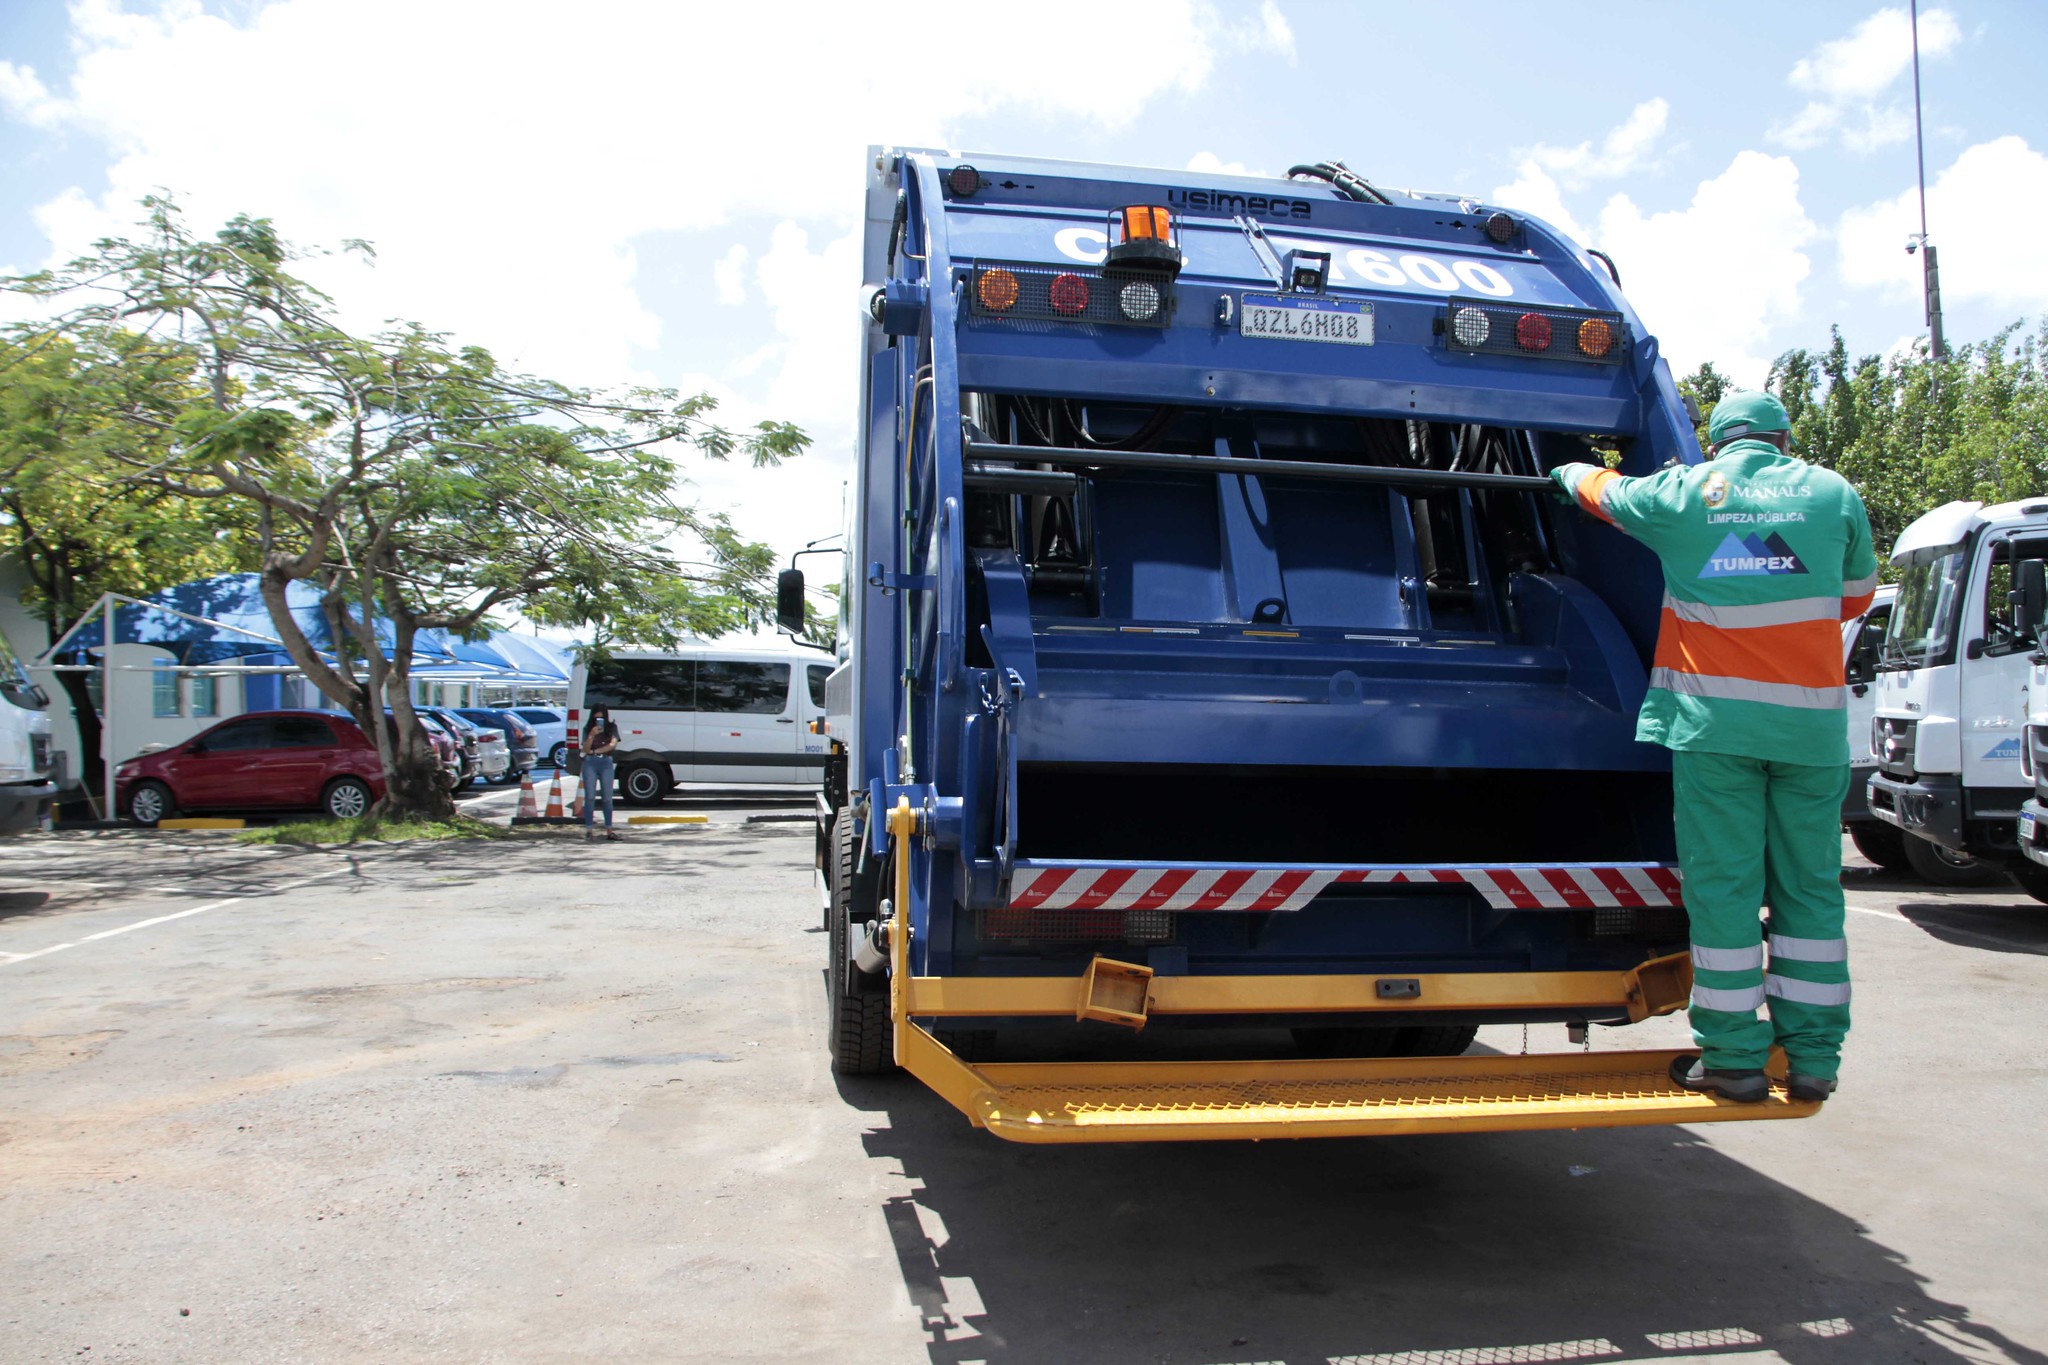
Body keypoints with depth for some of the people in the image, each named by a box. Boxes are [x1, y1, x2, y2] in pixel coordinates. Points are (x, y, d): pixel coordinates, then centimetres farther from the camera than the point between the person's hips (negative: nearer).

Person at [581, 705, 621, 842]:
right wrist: (591, 735, -18)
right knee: (590, 797, -6)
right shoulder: (587, 729, 8)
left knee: (607, 798, 2)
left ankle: (609, 830, 7)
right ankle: (589, 830, -7)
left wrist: (595, 751, -9)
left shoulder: (612, 728, 8)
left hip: (607, 764, 0)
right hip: (590, 763, 0)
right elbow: (585, 749, -3)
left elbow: (613, 745, -6)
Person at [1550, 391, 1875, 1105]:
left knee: (1721, 886, 1)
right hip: (1813, 722, 2)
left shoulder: (1679, 493, 5)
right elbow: (1855, 596, 20)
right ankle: (1813, 1057, 14)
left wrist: (1567, 471, 46)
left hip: (1713, 718, -2)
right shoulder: (1834, 493, 8)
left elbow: (1602, 488, 24)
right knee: (1810, 888, 9)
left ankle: (1734, 1058, 6)